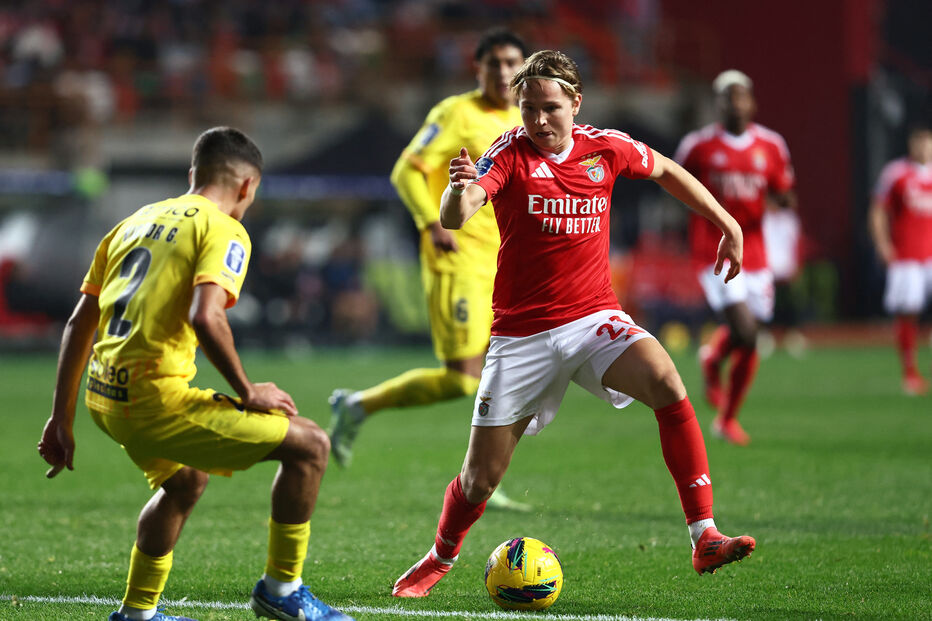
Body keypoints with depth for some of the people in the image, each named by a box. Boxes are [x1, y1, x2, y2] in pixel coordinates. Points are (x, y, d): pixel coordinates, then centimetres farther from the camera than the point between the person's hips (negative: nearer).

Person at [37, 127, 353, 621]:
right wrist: (248, 394, -8)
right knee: (309, 444, 0)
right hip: (155, 396, -8)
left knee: (186, 479, 35)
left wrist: (62, 419, 22)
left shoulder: (134, 223, 20)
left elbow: (78, 326, 19)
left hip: (103, 396, 8)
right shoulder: (224, 231, -2)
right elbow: (205, 317, -20)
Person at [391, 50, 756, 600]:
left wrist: (729, 225, 19)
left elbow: (667, 171, 21)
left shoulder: (606, 148, 0)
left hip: (595, 320, 2)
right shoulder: (509, 154, -10)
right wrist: (458, 190, -51)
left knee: (667, 385, -28)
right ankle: (440, 559, 35)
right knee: (481, 477, 2)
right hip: (521, 335, -1)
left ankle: (706, 540, -26)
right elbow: (454, 218, -28)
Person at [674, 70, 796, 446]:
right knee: (745, 332, -21)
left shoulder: (771, 146, 5)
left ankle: (727, 418, 27)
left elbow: (781, 192, 13)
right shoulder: (699, 145, -4)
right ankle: (712, 359, 12)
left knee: (748, 345, 8)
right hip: (714, 253, -4)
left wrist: (785, 201, -9)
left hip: (753, 254, 4)